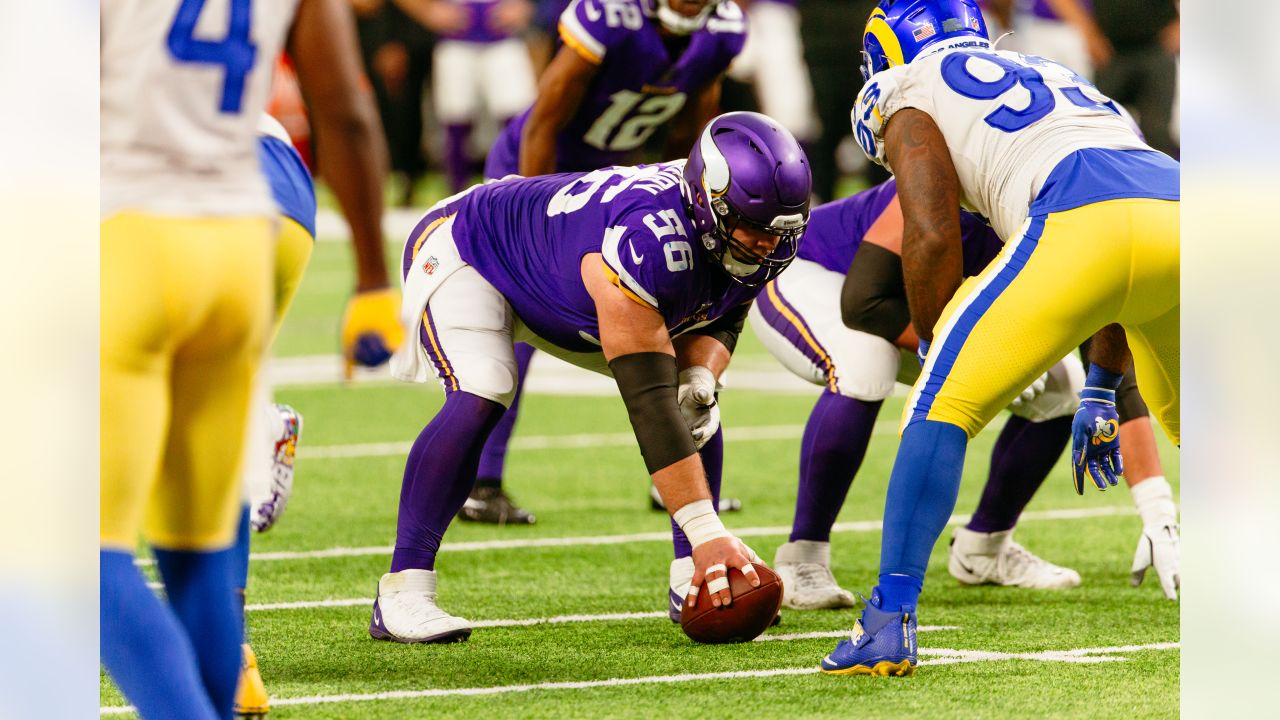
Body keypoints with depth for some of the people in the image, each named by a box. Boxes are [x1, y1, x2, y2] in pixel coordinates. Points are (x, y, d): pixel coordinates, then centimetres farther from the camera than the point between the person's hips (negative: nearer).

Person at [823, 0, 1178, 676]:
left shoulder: (912, 96, 19)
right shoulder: (1051, 76, 39)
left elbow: (932, 236, 3)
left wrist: (932, 347, 18)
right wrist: (1099, 392, 41)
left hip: (1084, 226, -6)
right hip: (1179, 203, 6)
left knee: (941, 408, 3)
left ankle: (890, 623, -7)